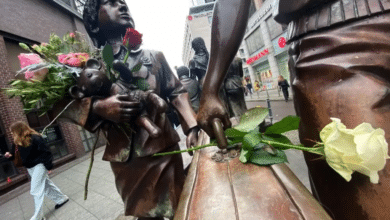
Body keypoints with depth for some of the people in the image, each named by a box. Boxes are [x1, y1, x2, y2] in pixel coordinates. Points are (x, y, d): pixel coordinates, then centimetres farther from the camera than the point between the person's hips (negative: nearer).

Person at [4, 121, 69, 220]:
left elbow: (45, 152, -20)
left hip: (39, 166, -8)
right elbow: (17, 155, 14)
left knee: (36, 191, -5)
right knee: (46, 185, 17)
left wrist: (48, 166, -20)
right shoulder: (17, 142, 5)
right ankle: (61, 199, 34)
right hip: (30, 168, 8)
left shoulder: (34, 138, -20)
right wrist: (10, 156, -8)